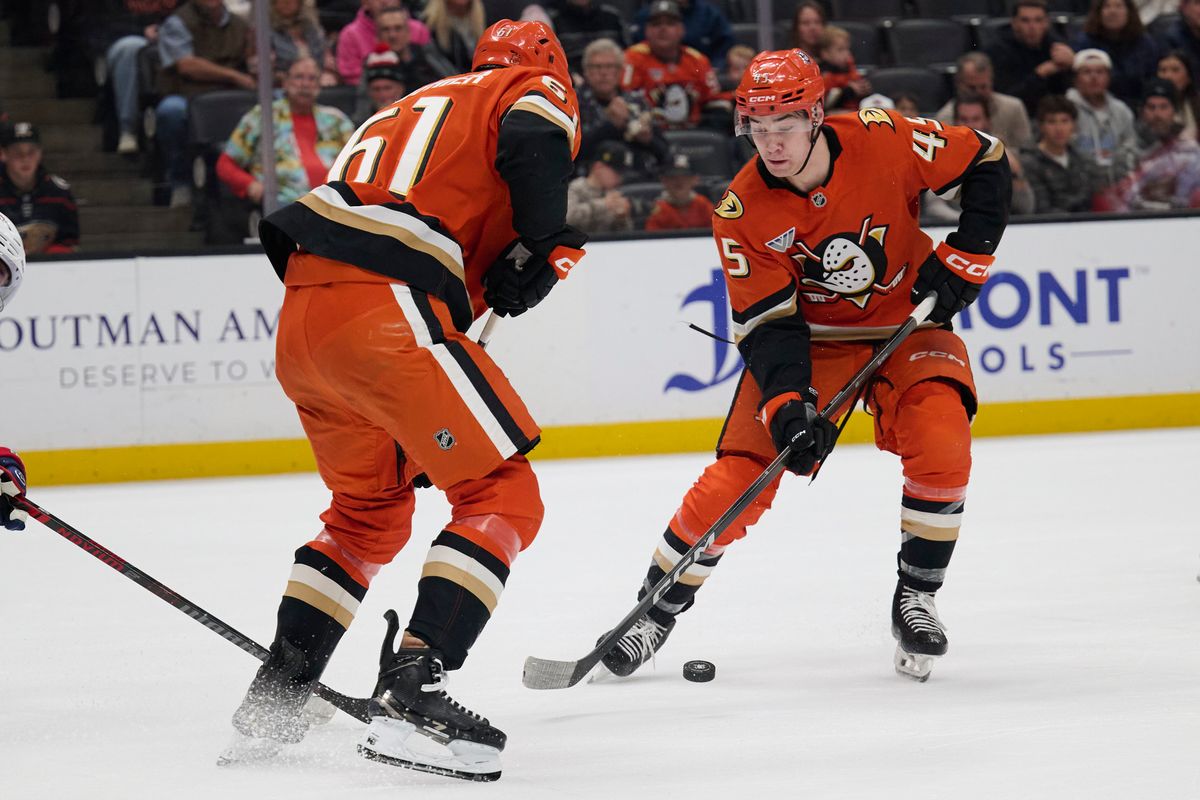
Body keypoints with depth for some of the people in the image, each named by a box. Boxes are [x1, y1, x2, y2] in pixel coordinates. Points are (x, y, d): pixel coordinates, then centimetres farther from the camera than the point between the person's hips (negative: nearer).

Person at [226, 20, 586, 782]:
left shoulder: (417, 105, 34)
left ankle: (272, 700, 27)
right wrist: (541, 249, -3)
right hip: (381, 312, -8)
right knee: (504, 496, -4)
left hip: (302, 319, 8)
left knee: (372, 510, 27)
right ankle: (410, 691, -19)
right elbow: (532, 143, -16)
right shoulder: (537, 90, 11)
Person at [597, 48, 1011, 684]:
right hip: (807, 335, 0)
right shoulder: (742, 212, -19)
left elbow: (985, 160, -7)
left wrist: (965, 257, -13)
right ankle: (657, 611, 9)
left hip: (906, 324, 0)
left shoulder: (882, 142, -22)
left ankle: (915, 598, -4)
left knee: (941, 446, -25)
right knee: (738, 475, -10)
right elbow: (766, 324, -19)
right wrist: (787, 405, -34)